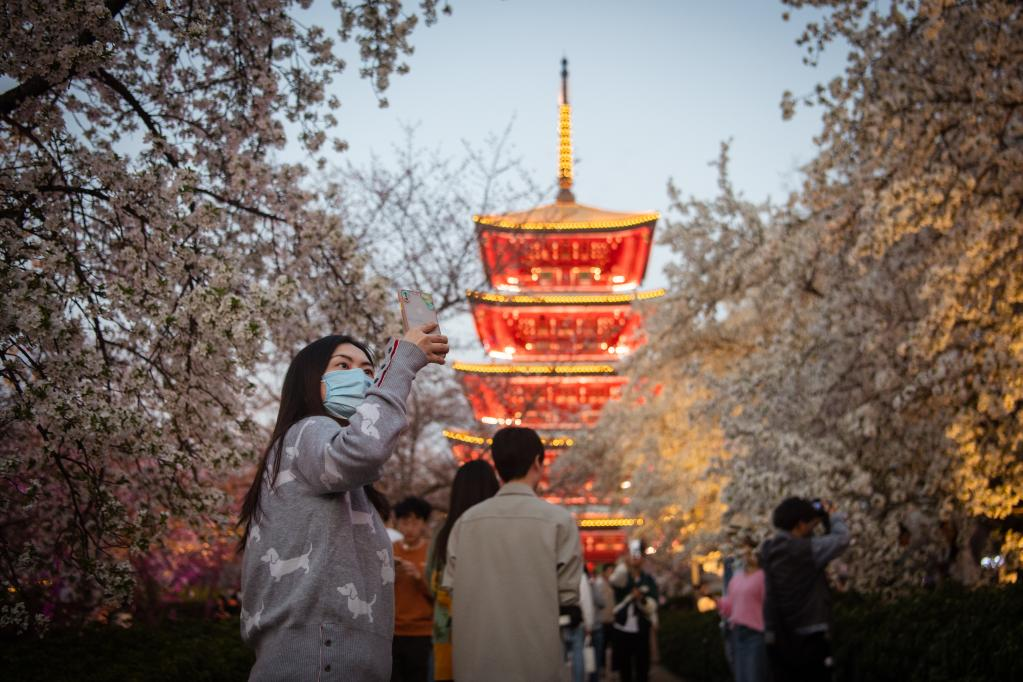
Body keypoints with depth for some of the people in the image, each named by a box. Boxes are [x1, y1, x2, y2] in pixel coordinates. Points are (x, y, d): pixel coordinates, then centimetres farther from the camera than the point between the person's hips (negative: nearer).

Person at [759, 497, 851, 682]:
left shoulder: (770, 551, 6)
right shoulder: (806, 549, -16)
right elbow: (841, 538, -13)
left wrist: (819, 520, 13)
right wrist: (832, 516, 5)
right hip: (807, 638, -7)